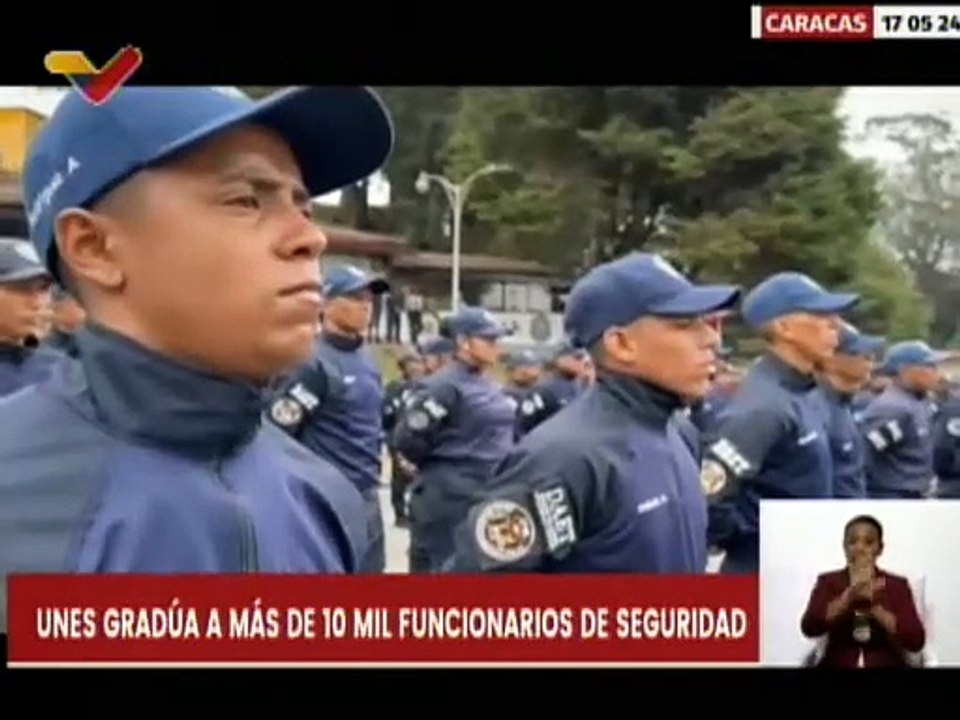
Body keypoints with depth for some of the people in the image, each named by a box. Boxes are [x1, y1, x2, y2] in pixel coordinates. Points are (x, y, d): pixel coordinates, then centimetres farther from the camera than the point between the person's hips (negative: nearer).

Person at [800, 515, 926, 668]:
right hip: (837, 665, 0)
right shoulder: (828, 582, 7)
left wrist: (873, 605, -17)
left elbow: (916, 641, -7)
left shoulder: (897, 585, 7)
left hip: (886, 666, 0)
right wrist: (849, 595, -22)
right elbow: (809, 628, -10)